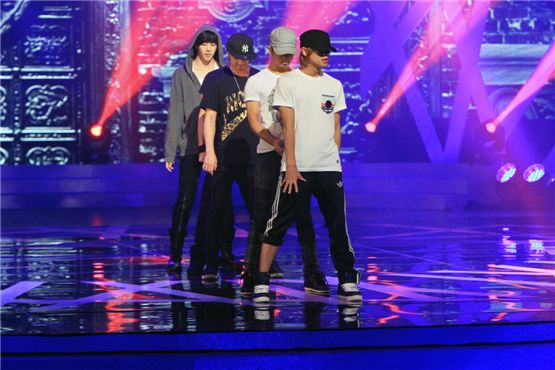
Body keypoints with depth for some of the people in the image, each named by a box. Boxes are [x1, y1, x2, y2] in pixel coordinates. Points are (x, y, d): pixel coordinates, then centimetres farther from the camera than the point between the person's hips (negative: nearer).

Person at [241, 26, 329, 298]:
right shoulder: (256, 82, 6)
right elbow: (254, 120, -4)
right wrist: (275, 142, -21)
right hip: (268, 154, -2)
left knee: (303, 216, 3)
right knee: (262, 216, -2)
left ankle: (312, 276, 4)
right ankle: (252, 275, 4)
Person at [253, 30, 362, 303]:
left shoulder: (334, 85, 13)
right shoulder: (288, 82, -1)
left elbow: (336, 127, 16)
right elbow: (288, 125, -7)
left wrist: (333, 161, 9)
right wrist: (291, 165, -13)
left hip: (329, 168, 4)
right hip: (296, 168, -4)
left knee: (339, 227, 5)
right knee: (277, 226, -2)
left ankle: (347, 282, 12)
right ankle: (261, 283, 3)